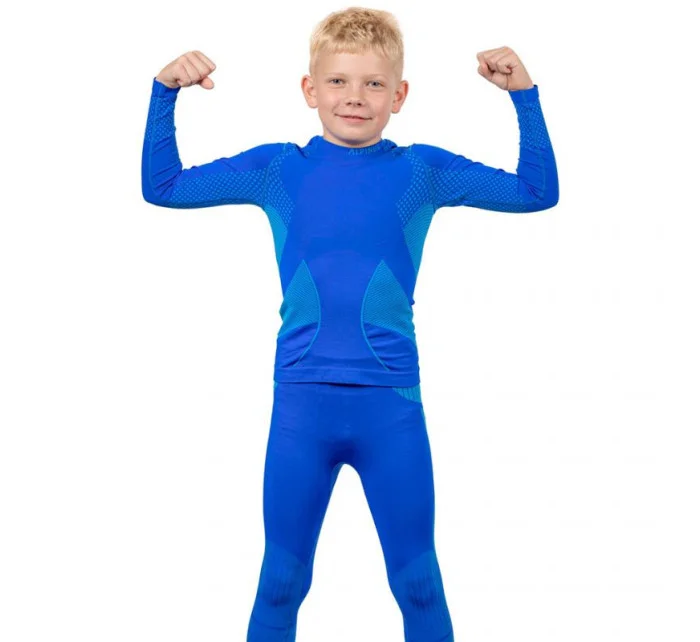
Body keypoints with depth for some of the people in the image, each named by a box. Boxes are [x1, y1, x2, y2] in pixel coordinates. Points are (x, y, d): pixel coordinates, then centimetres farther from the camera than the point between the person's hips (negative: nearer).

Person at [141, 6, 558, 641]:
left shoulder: (422, 170, 3)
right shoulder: (276, 168, 4)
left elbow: (538, 192, 6)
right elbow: (162, 186, 10)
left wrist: (524, 95, -3)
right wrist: (165, 92, 0)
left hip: (392, 408, 0)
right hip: (300, 404, 1)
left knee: (419, 583, 11)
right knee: (281, 583, 13)